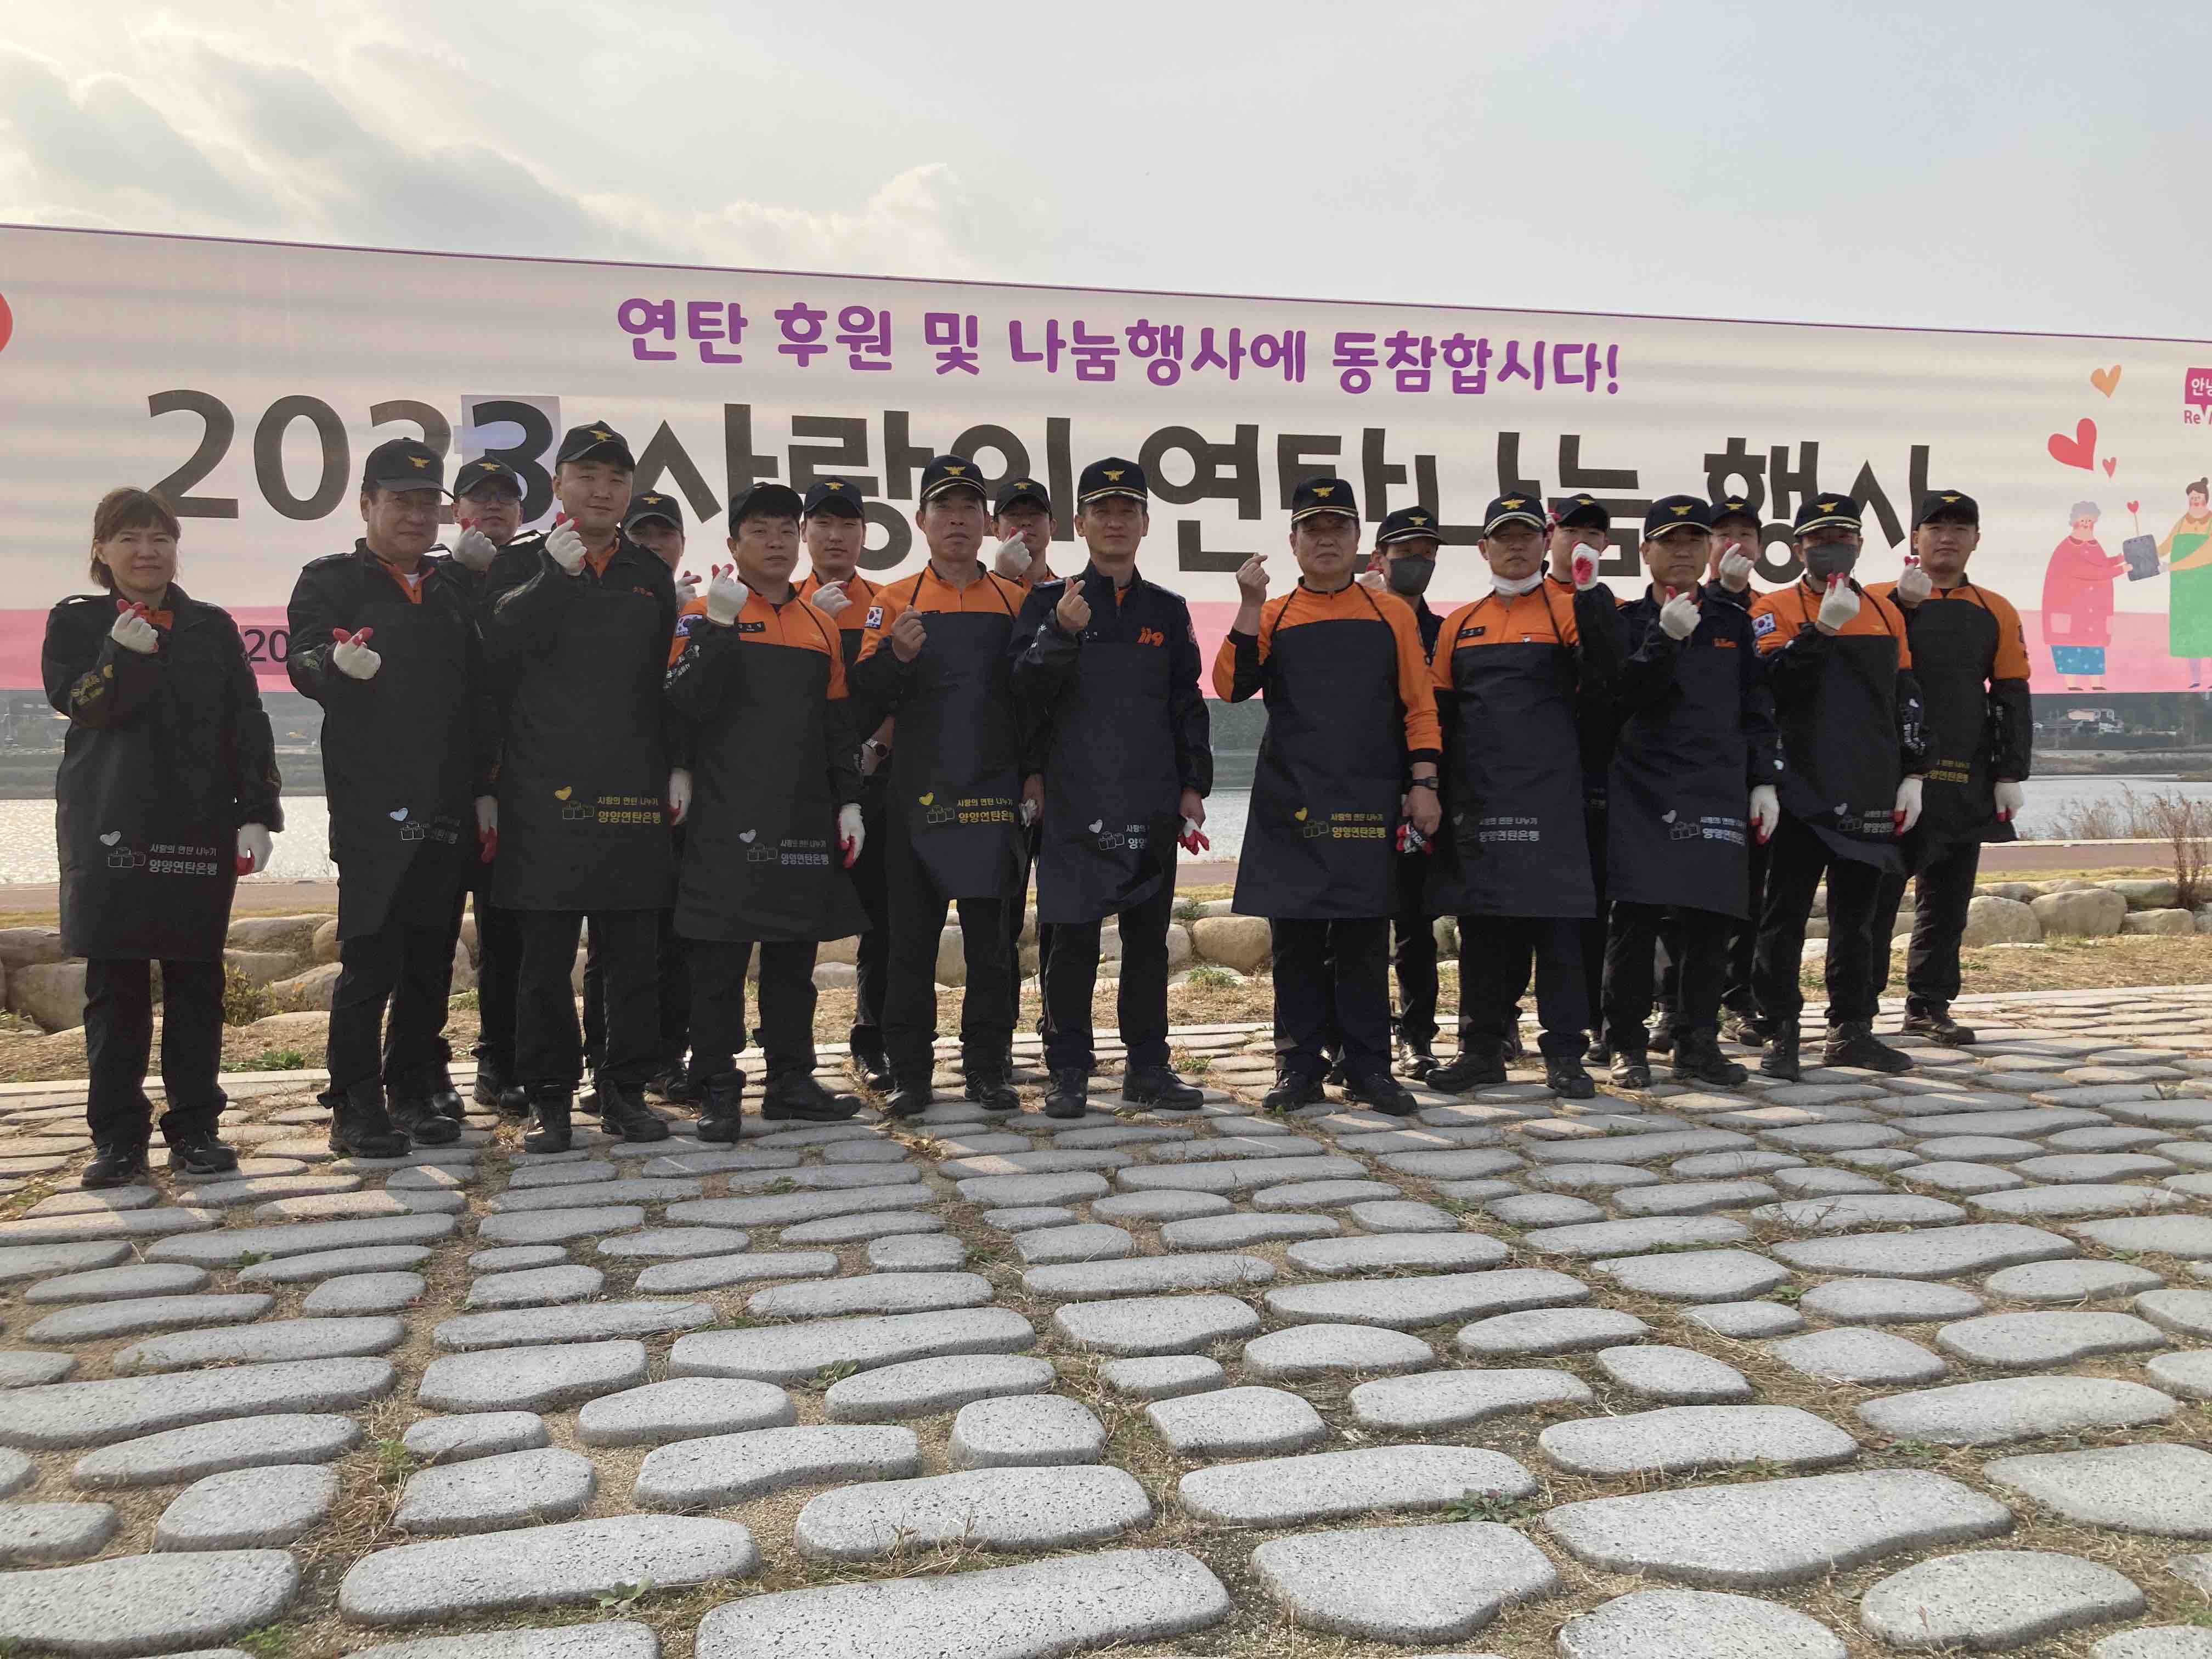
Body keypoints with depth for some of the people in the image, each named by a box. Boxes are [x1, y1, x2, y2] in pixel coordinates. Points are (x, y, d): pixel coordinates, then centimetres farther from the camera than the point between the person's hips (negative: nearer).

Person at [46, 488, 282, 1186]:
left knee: (196, 977, 3)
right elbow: (77, 703, -6)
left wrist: (256, 813, -1)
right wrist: (123, 655, -23)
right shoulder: (76, 624, 9)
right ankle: (118, 1135, 7)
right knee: (114, 981, 0)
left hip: (199, 827, 1)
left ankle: (195, 1127, 10)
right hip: (109, 828, -1)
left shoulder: (212, 627, 12)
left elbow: (248, 727, 8)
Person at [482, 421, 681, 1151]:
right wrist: (554, 576, -16)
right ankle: (549, 1096, 12)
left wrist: (677, 765, 7)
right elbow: (498, 652, -9)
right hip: (545, 791, -2)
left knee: (634, 954, 5)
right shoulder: (521, 563, 7)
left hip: (635, 792, 3)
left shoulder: (651, 575, 15)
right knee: (546, 956, 2)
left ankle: (626, 1090, 16)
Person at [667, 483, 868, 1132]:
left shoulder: (822, 626, 14)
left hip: (805, 821, 5)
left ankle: (791, 1080, 20)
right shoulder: (708, 615, 0)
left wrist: (848, 803, 11)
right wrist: (721, 624, -20)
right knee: (720, 960, 0)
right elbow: (688, 702, -14)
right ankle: (720, 1090, 8)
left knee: (795, 955, 10)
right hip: (727, 821, -4)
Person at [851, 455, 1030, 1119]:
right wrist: (895, 656, -18)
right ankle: (910, 1074, 11)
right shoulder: (895, 601, 6)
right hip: (919, 798, -1)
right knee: (912, 939, 2)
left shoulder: (1016, 602, 10)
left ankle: (988, 1069, 14)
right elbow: (864, 703, 1)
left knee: (992, 939, 5)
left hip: (996, 798, 1)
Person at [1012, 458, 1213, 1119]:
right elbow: (1024, 693, -6)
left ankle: (1148, 1068, 17)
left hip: (1152, 803, 3)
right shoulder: (1048, 601, 4)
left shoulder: (1168, 610, 12)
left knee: (1148, 935, 7)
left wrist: (1193, 785, 7)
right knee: (1073, 938, -1)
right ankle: (1069, 1072, 8)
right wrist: (1061, 633, -21)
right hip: (1075, 802, -3)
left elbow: (1188, 705, 14)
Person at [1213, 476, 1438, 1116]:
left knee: (1365, 935, 3)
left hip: (1368, 802, 0)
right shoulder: (1272, 617, 8)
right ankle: (1301, 1066, 11)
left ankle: (1369, 1067, 11)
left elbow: (1419, 705, 7)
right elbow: (1231, 686, -6)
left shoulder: (1391, 614, 8)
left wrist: (1422, 782, -1)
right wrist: (1251, 606, -12)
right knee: (1294, 932, 2)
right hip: (1290, 802, 0)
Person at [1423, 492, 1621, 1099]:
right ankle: (1483, 1048, 17)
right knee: (1480, 920, 7)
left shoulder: (1565, 608, 4)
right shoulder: (1460, 624, 14)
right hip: (1475, 794, 4)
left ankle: (1564, 1053, 5)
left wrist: (1589, 590, -23)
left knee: (1555, 922, -3)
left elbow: (1605, 670, -15)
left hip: (1547, 793, -4)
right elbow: (1437, 710, 16)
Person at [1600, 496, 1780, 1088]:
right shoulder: (1627, 621, 5)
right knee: (1635, 918, -6)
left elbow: (1758, 711, 14)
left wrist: (1764, 783, 7)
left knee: (1709, 920, 2)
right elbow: (1625, 696, -11)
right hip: (1642, 790, -3)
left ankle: (1697, 1044, 13)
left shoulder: (1734, 623, 14)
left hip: (1718, 790, 3)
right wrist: (1666, 637, -20)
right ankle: (1628, 1046, 4)